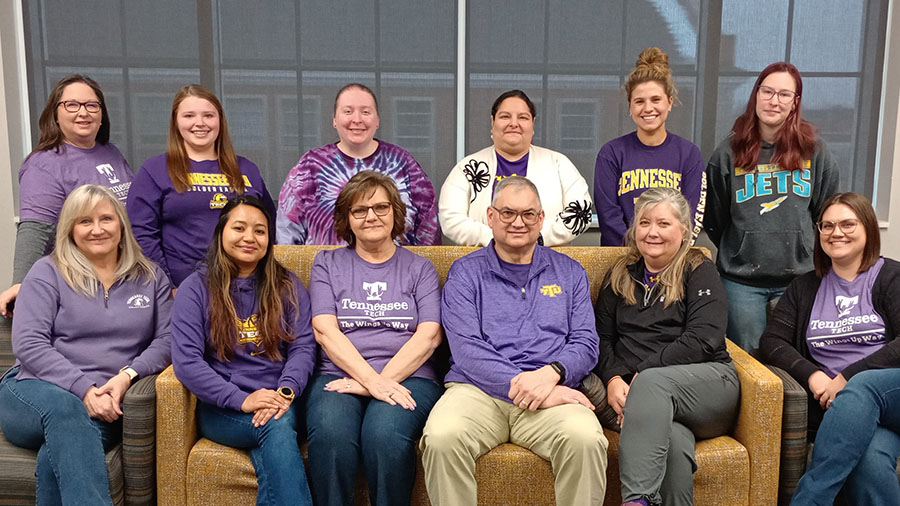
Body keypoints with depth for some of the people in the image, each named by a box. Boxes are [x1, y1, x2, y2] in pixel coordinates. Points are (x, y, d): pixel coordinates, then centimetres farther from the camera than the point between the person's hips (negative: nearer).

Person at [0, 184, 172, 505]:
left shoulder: (150, 277, 15)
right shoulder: (48, 272, 8)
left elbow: (166, 339, 7)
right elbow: (28, 344, -4)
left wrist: (127, 376, -13)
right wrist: (83, 389, -16)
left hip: (105, 403, 1)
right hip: (33, 391, -1)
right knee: (66, 409, -38)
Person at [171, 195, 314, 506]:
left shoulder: (288, 287, 13)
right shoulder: (195, 288, 5)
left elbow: (303, 346, 3)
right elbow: (186, 361, -5)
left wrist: (285, 392, -17)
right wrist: (241, 400, -16)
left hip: (280, 402, 2)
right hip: (221, 408, -1)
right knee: (276, 426, -33)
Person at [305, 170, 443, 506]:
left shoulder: (419, 269, 17)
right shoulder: (327, 264, 17)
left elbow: (429, 336, 3)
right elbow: (324, 330, 2)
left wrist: (381, 382, -12)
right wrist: (374, 381, -13)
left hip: (407, 377, 0)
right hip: (339, 376, 1)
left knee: (386, 434, -34)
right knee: (331, 433, -34)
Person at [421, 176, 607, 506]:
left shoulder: (569, 272, 19)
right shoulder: (466, 272, 11)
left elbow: (586, 343, 9)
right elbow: (466, 349, -3)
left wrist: (551, 373, -13)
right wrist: (519, 385, -16)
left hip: (553, 392, 1)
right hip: (476, 389, -1)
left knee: (585, 438, -32)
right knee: (441, 436, -32)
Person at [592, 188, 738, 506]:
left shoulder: (700, 272, 7)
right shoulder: (620, 276, 20)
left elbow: (702, 339, -7)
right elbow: (602, 336, 13)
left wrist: (645, 371, -16)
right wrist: (613, 378, -8)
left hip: (708, 382, -2)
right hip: (638, 388, 2)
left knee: (653, 381, -38)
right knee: (674, 440, -35)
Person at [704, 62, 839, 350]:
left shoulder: (814, 151, 3)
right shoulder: (730, 153, 0)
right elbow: (713, 218, 8)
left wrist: (806, 256, 13)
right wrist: (735, 255, 9)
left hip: (799, 277, 1)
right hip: (741, 279, 0)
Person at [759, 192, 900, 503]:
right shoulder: (805, 287, 19)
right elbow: (771, 341, 8)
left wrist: (848, 378, -15)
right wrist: (812, 375, -10)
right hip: (830, 401, 2)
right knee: (868, 459, -31)